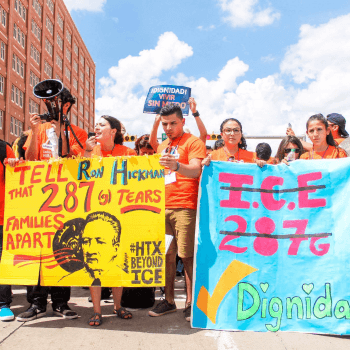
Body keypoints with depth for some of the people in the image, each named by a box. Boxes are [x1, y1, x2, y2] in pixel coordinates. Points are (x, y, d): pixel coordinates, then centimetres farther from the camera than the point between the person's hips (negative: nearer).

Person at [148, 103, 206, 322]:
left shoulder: (193, 142, -1)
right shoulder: (163, 146, 21)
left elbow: (195, 170, -17)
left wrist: (176, 166, -35)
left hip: (184, 207, -6)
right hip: (162, 207, 7)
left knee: (187, 255, -5)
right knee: (166, 255, 9)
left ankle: (191, 302, 6)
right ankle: (169, 301, 19)